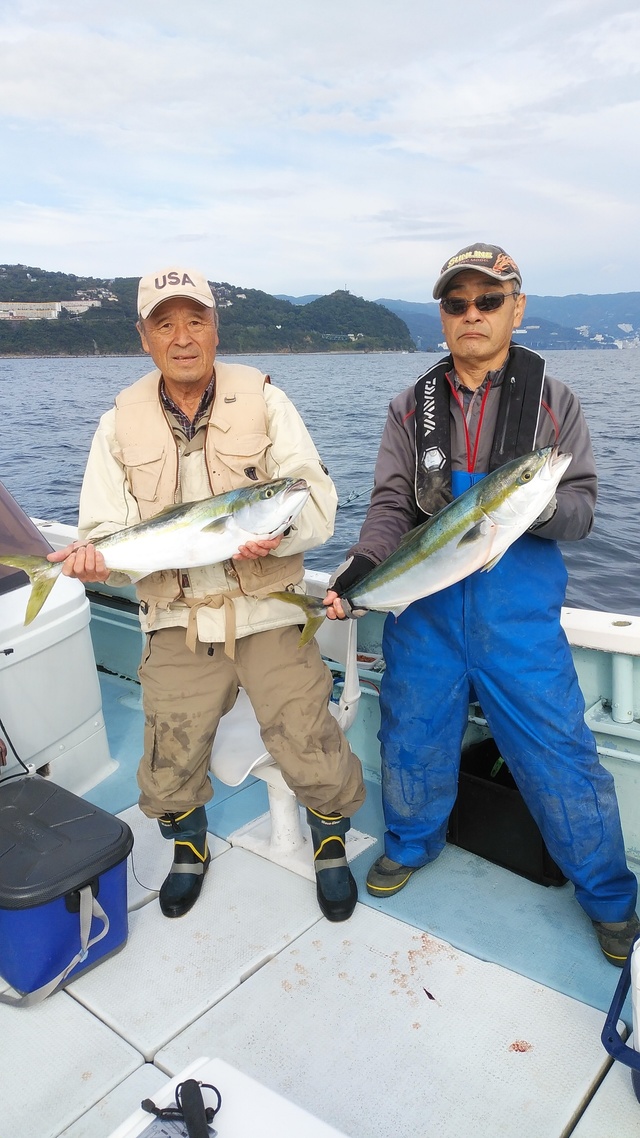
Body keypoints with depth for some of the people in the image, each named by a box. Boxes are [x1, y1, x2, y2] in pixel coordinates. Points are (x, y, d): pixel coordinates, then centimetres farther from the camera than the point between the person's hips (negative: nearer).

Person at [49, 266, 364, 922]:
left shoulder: (262, 400, -2)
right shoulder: (120, 424, 4)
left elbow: (317, 500, -8)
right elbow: (105, 530, 2)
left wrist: (279, 527, -30)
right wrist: (93, 557, -22)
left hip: (270, 614, -1)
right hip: (177, 624, 2)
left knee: (311, 752, 0)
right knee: (170, 763, 9)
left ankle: (330, 845, 33)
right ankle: (189, 848, 43)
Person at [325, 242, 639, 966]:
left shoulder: (552, 400, 3)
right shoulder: (412, 407, 7)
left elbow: (580, 508, -3)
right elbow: (392, 504, -1)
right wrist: (360, 567, -19)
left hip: (519, 612, -2)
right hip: (426, 607, 2)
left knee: (558, 750, 2)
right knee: (411, 735, 14)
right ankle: (411, 843, 43)